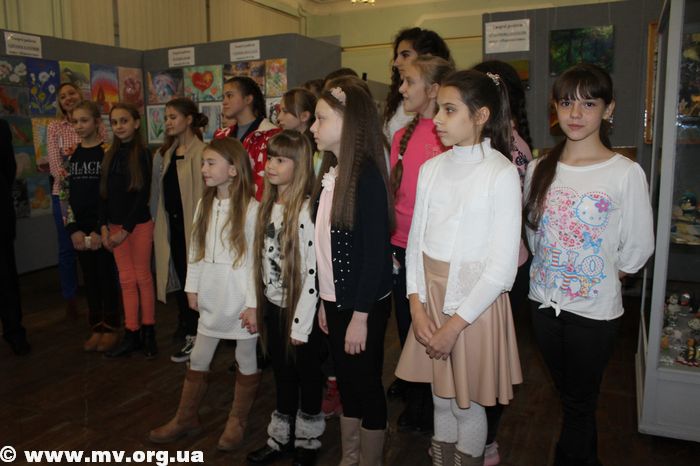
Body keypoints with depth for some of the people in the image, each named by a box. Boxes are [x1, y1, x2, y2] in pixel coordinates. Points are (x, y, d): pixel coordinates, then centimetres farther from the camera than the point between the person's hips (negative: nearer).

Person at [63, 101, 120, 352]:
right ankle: (96, 328, 22)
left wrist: (101, 230, -13)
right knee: (90, 279, 11)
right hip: (80, 230, 5)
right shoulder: (70, 154, 8)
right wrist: (73, 229, 0)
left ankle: (110, 329, 17)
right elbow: (66, 194, 9)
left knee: (107, 277, 4)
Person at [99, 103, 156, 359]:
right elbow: (104, 194, 8)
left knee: (142, 278, 5)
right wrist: (104, 227, -1)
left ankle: (148, 331, 17)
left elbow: (143, 195, -11)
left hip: (139, 224, -4)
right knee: (126, 280, 8)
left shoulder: (143, 154, -7)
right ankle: (131, 335, 15)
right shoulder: (110, 156, 8)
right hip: (115, 225, 5)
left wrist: (126, 229, -12)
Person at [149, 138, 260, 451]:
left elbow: (256, 259, -15)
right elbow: (195, 249, 11)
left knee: (246, 359, 9)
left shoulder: (250, 209, -14)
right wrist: (192, 287, 11)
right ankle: (186, 419, 33)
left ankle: (237, 421, 28)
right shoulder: (204, 205, 6)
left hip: (240, 299, -6)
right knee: (198, 359, 16)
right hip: (211, 298, 6)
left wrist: (253, 304, -15)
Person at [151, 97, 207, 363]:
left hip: (190, 224, -7)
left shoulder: (199, 151, -12)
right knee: (180, 277, 14)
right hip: (171, 223, 7)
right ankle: (186, 328, 27)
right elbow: (159, 190, 15)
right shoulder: (166, 153, 13)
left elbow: (201, 192, -15)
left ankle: (193, 335, 12)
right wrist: (157, 221, 11)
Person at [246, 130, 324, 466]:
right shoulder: (268, 206, 5)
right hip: (273, 305, 7)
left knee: (307, 374, 12)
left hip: (300, 308, -7)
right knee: (281, 373, 20)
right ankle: (281, 438, 36)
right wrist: (259, 305, 10)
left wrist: (301, 323, -17)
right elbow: (263, 258, 11)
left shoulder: (306, 210, -19)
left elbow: (313, 271, -20)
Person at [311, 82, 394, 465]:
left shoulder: (366, 175, -16)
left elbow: (376, 251, -18)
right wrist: (324, 300, 12)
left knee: (366, 384, 9)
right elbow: (328, 245, 9)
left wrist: (361, 315, -18)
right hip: (335, 299, 7)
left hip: (363, 304, -7)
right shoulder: (330, 173, 6)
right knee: (345, 381, 19)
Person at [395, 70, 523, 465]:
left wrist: (455, 325, -15)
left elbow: (503, 266, -15)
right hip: (431, 296, 5)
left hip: (476, 300, -4)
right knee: (441, 399, 19)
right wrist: (418, 308, -5)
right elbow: (416, 240, 4)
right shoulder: (431, 168, 3)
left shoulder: (502, 173, -13)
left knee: (467, 405, 11)